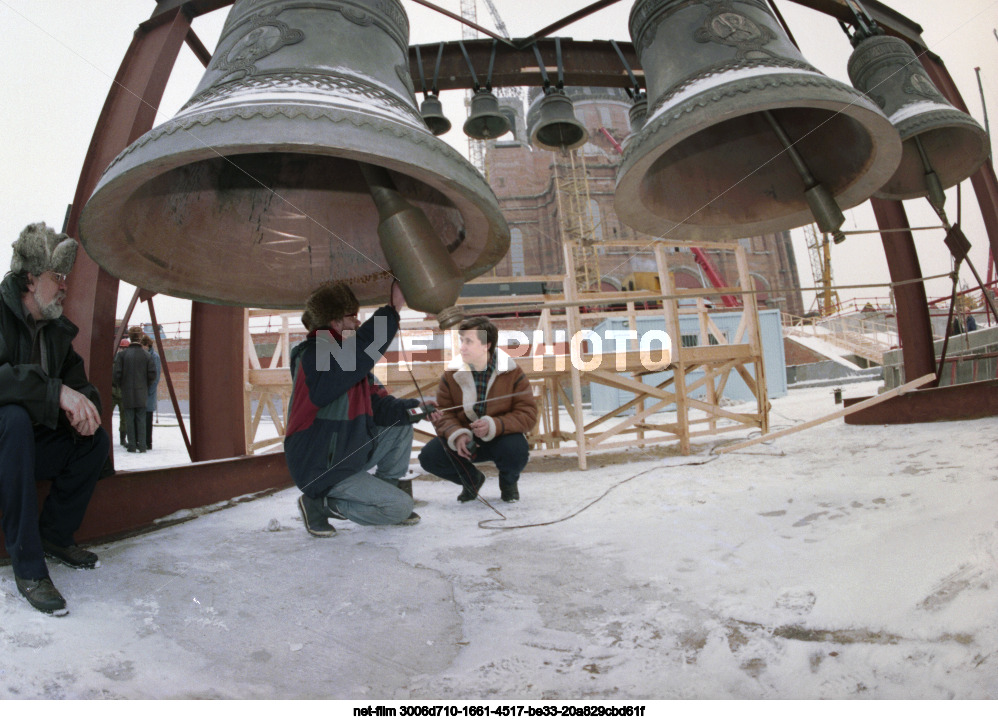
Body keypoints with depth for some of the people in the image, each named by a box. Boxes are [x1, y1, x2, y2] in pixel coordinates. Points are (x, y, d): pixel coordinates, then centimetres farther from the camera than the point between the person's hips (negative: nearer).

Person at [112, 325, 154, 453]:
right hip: (141, 393, 1)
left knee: (129, 420, 5)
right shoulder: (146, 355, -4)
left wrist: (122, 384, 11)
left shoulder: (122, 354, -6)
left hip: (127, 393, -1)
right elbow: (152, 374, -7)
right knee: (141, 419, 6)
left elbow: (116, 375, -8)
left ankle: (131, 445, 6)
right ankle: (142, 445, 5)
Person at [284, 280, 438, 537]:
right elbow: (365, 344, -38)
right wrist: (393, 308, -32)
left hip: (348, 454, 9)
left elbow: (377, 402, 2)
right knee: (400, 507, -12)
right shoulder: (315, 358, -23)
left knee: (402, 424, 7)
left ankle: (384, 491, 15)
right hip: (322, 471, -9)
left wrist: (413, 408, -12)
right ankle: (321, 503, 0)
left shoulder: (350, 361, 6)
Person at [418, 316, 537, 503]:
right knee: (428, 457, -19)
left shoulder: (512, 372, -15)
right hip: (464, 439, 3)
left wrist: (494, 425, -32)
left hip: (501, 437, -2)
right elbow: (443, 412, -4)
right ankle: (471, 480, 14)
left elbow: (528, 414, -16)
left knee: (516, 451, -36)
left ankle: (508, 481, 6)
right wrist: (456, 434, -25)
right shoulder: (452, 374, -8)